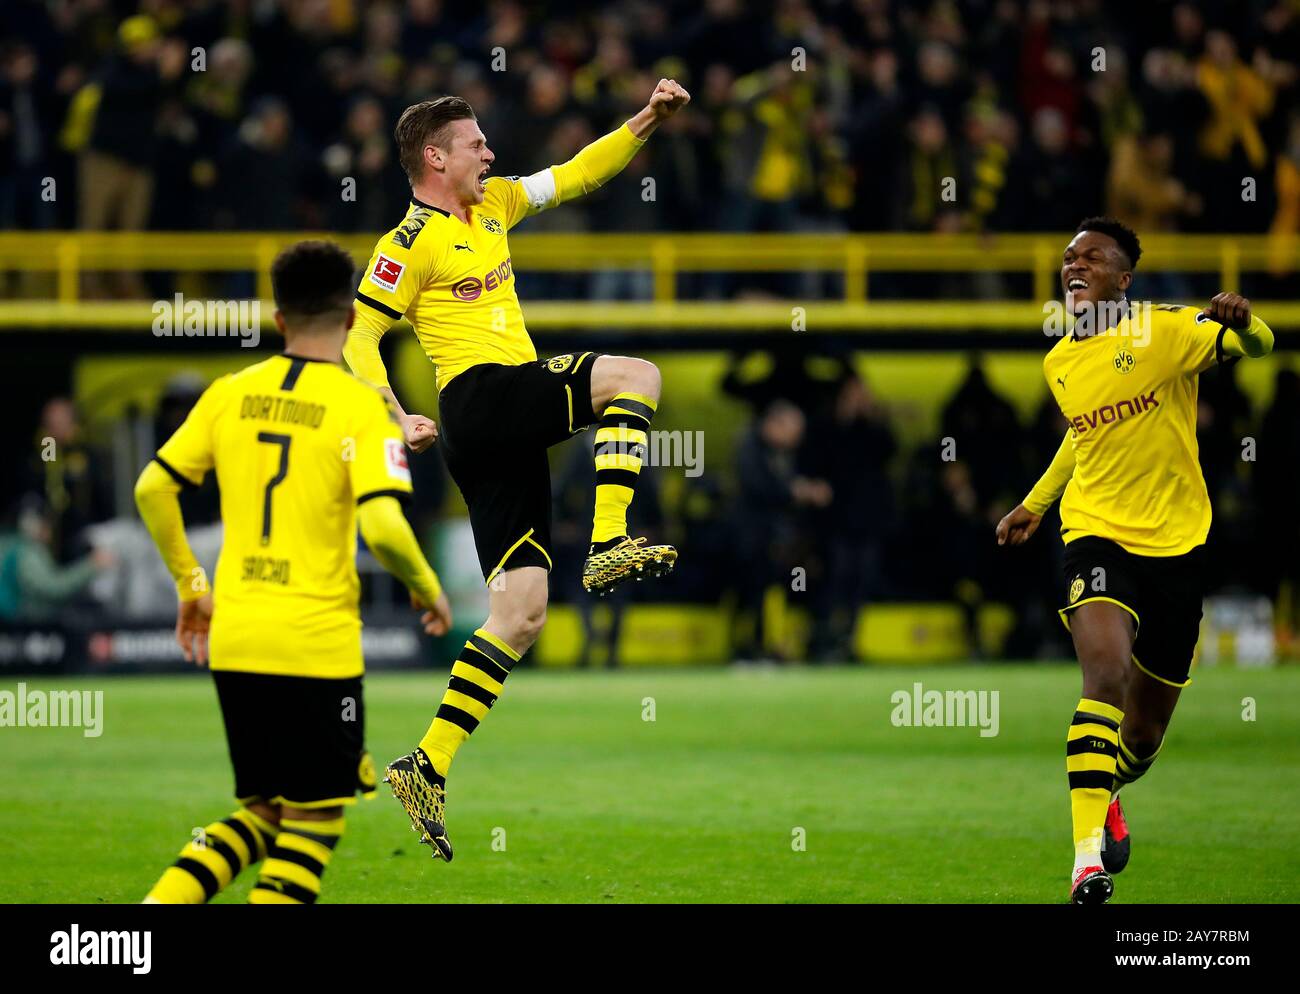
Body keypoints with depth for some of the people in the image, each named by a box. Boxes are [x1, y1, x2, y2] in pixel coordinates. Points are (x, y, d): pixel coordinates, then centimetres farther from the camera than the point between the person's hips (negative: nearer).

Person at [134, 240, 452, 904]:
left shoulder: (230, 394, 6)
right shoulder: (361, 407, -9)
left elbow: (153, 489, 8)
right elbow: (383, 527, -19)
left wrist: (191, 584, 20)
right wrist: (428, 590, 0)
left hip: (233, 641, 5)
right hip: (317, 644, -5)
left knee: (264, 811, 18)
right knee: (315, 817, 6)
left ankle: (163, 902, -1)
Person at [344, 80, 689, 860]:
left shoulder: (494, 204, 19)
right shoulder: (410, 244, -4)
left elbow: (578, 175, 26)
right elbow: (358, 337, -5)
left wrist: (649, 120, 14)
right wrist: (395, 418, -18)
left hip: (513, 426, 8)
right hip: (480, 394, -8)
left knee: (521, 614, 2)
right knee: (633, 375, -17)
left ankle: (429, 767, -1)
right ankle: (608, 547, -24)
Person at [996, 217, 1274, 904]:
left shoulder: (1165, 330, -6)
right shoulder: (1059, 363, 9)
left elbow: (1254, 348, -15)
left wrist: (1243, 323, -38)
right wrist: (1035, 504, 32)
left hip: (1175, 542, -1)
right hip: (1097, 532, 1)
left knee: (1144, 734, 9)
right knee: (1107, 671, -28)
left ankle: (1106, 794, 45)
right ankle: (1088, 854, -30)